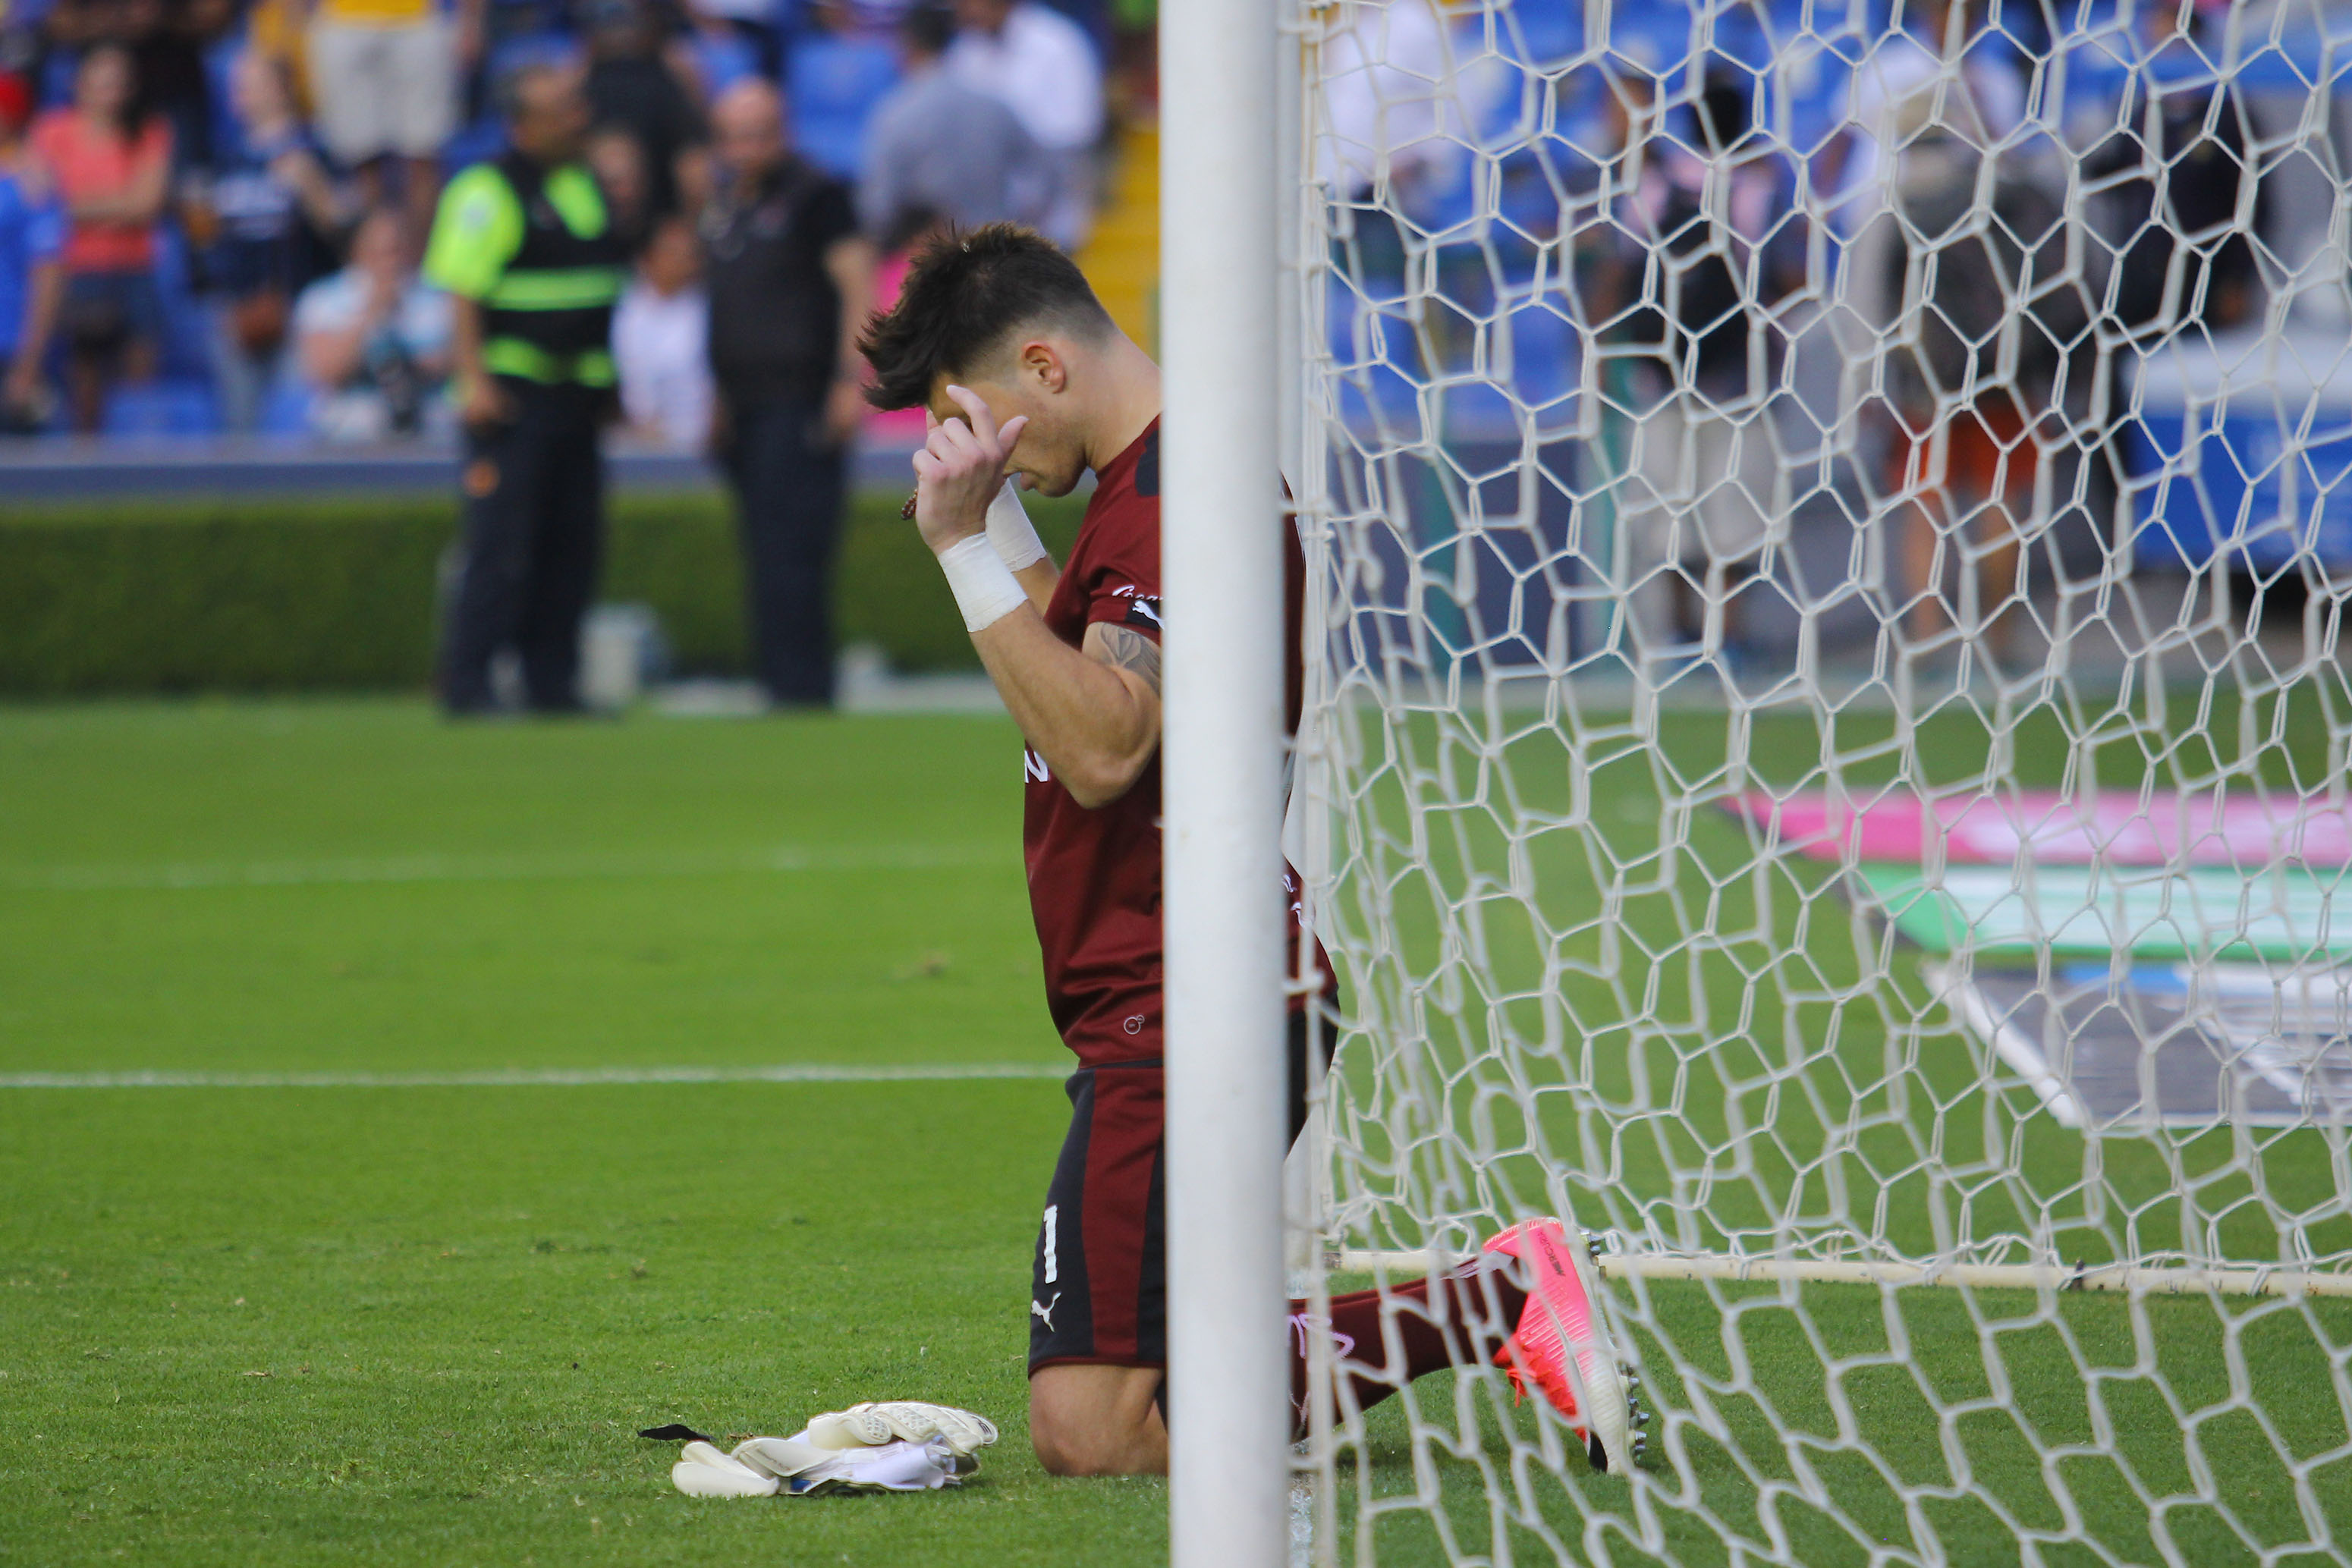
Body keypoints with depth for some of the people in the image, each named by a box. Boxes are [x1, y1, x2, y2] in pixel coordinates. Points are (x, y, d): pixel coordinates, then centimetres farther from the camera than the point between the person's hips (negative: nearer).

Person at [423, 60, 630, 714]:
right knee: (500, 543, -9)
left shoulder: (590, 186, 16)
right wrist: (474, 380, -21)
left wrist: (609, 380, 23)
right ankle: (467, 682, -6)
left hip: (577, 391, 8)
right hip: (512, 390, -8)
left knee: (573, 543, 7)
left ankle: (552, 682, 13)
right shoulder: (487, 192, -9)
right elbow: (462, 294, -13)